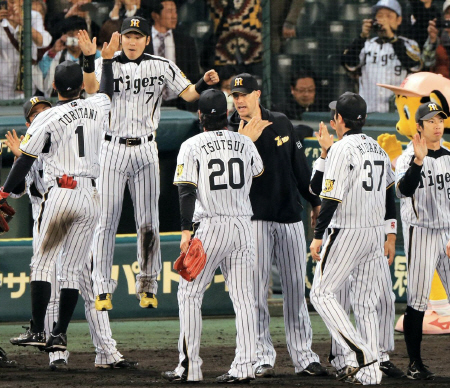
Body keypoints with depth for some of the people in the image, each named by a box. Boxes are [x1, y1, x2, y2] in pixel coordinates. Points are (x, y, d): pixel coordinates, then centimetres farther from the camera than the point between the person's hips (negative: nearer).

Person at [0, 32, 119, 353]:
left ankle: (37, 331, -7)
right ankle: (60, 335, 3)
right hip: (91, 197, 5)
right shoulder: (96, 109, 7)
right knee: (72, 270, 6)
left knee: (43, 264, 0)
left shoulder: (47, 119, -6)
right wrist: (108, 58, 45)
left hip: (61, 194, -5)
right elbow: (108, 92, 32)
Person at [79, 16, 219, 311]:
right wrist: (89, 60, -40)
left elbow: (188, 94, 2)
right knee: (107, 220, -2)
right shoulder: (107, 65, -2)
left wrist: (205, 83, -20)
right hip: (113, 148, -1)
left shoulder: (161, 67, 4)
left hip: (146, 151, 1)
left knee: (148, 222, 2)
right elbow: (91, 88, -21)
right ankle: (103, 290, 1)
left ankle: (147, 287, 13)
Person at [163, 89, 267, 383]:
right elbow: (258, 172, 26)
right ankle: (244, 367, -2)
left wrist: (186, 230, -11)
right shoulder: (245, 144, 8)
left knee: (190, 293, 4)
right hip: (244, 225, 4)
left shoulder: (192, 146, -3)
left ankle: (190, 366, -1)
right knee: (243, 297, 4)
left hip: (212, 226, -4)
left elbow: (187, 191, -9)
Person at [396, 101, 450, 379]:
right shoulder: (407, 159, -4)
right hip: (421, 234, -4)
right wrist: (418, 161, -37)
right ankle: (415, 364, 3)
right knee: (418, 301, -3)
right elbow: (405, 190, -23)